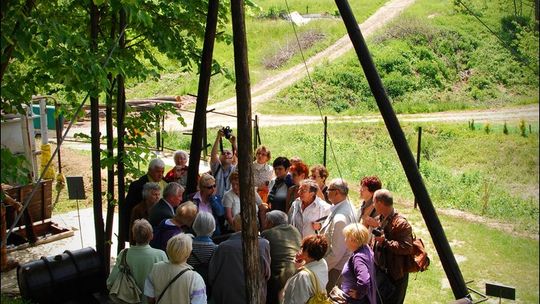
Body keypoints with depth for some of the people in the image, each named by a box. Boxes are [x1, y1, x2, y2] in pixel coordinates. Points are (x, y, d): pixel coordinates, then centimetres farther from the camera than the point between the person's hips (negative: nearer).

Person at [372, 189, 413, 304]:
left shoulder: (401, 223, -21)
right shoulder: (381, 219, 8)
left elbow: (407, 248, -28)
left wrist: (385, 241, -29)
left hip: (394, 274, -9)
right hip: (380, 270, 9)